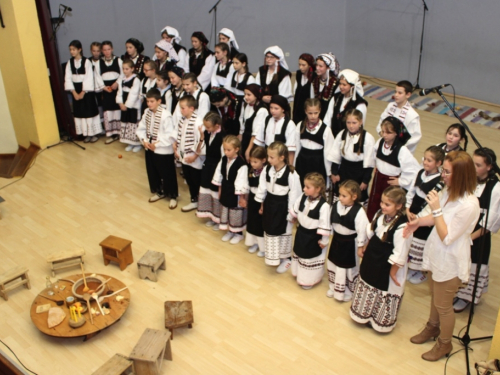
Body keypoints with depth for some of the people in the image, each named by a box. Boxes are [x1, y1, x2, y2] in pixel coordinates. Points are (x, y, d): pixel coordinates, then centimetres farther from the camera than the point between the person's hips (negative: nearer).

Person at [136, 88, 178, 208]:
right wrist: (144, 140, -8)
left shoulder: (166, 115, -22)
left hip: (163, 151, -7)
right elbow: (141, 128, 8)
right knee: (152, 172, 20)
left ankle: (172, 196, 22)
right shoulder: (147, 113, 0)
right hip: (149, 149, 7)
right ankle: (158, 192, 39)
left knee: (167, 174, 5)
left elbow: (171, 135, -23)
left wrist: (157, 144, -20)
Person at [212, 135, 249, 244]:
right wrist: (220, 190, 12)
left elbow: (241, 182, -22)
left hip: (236, 193, -7)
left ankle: (238, 233, 28)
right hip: (225, 191, 7)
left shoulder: (241, 164, -26)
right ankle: (230, 231, 38)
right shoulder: (223, 160, -2)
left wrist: (242, 197, -17)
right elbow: (219, 176, 8)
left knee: (236, 214, 8)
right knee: (225, 211, 19)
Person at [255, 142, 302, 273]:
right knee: (269, 231, 18)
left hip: (283, 207, -6)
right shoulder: (266, 170, -7)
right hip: (269, 204, 6)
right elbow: (262, 188, 5)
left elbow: (294, 194, -18)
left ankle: (286, 258, 30)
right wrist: (262, 204, 12)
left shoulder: (291, 174, -24)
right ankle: (273, 257, 37)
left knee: (284, 234, 10)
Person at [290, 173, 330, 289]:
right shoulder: (303, 197, -12)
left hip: (313, 236, -7)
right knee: (299, 253, 25)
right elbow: (295, 209, 9)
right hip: (301, 232, 7)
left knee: (311, 257, 12)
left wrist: (324, 241, -19)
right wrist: (295, 218, 22)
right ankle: (299, 273, 48)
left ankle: (310, 279, 33)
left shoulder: (323, 205, -32)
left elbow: (325, 225, -25)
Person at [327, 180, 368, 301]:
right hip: (337, 240, 6)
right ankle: (333, 287, 43)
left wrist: (360, 245, -13)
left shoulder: (359, 211, -26)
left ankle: (348, 292, 31)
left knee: (349, 267, 11)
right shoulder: (335, 205, -10)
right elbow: (330, 222, 3)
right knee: (332, 264, 21)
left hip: (350, 243, -6)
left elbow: (362, 229, -19)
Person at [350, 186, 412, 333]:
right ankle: (365, 315, 49)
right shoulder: (380, 215, -9)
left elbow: (399, 255, -25)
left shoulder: (402, 227, -32)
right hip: (371, 261, 8)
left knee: (383, 295, 14)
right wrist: (364, 249, 12)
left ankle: (381, 322, 39)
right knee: (367, 288, 26)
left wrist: (393, 272, -18)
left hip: (387, 267, -7)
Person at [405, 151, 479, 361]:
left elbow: (447, 237, -27)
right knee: (435, 297, 29)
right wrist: (418, 222, -5)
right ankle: (432, 327, 53)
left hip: (450, 263, -7)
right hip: (437, 256, 7)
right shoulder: (449, 191, -7)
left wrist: (436, 209, -31)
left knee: (443, 305, 14)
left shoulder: (468, 205, -32)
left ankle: (445, 343, 37)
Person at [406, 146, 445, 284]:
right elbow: (411, 191, 6)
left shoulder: (439, 182, -23)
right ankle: (411, 267, 39)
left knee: (421, 244, 8)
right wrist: (408, 210, -3)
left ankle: (421, 272, 28)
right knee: (409, 240, 19)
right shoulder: (421, 173, 0)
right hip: (412, 215, 7)